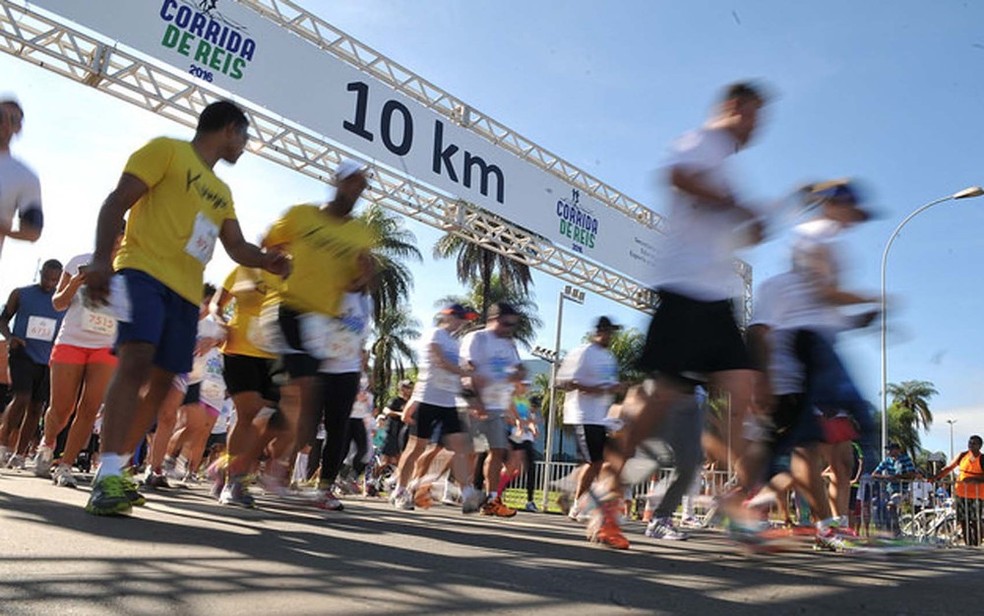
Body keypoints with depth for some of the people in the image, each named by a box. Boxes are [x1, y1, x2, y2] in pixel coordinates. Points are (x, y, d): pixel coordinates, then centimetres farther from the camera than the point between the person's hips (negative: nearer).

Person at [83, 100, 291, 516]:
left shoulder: (222, 193, 25)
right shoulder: (166, 150, 3)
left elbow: (237, 247, 21)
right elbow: (116, 202, -5)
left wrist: (266, 261, -2)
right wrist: (101, 260, -18)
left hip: (186, 292, 8)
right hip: (143, 272, -8)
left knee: (161, 380, 5)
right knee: (136, 361, -23)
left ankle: (116, 470, 15)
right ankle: (108, 475, -26)